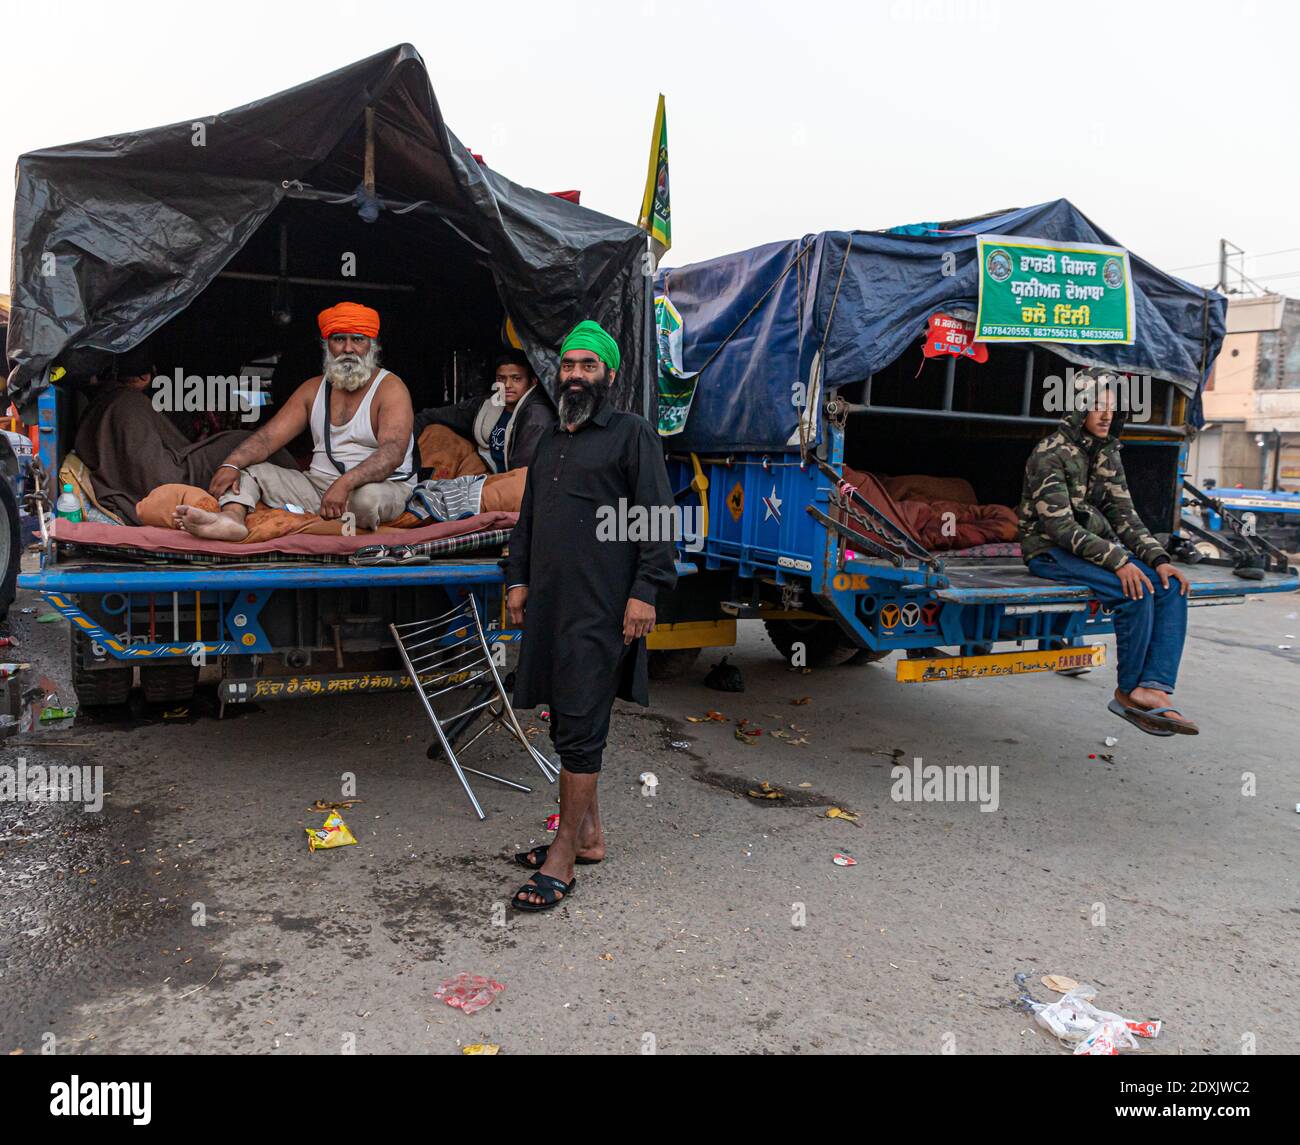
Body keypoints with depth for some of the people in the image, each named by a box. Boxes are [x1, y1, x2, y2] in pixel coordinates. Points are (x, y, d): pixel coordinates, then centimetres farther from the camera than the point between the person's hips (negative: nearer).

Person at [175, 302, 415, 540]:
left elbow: (393, 453, -23)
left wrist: (345, 483, -38)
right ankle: (232, 518, -35)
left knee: (369, 497, -40)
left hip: (381, 486, -5)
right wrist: (231, 465, -15)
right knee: (245, 469, -3)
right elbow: (269, 436, 5)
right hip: (317, 484, 6)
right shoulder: (313, 388, 12)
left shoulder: (390, 388, -7)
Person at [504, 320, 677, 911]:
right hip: (549, 604, 8)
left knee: (580, 725, -7)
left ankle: (563, 860, 0)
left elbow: (658, 519, -8)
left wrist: (645, 592, -15)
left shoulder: (632, 433, 0)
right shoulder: (549, 442, 22)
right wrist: (517, 579, 15)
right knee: (566, 723, 11)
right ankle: (588, 834, 24)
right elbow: (527, 519, 26)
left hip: (601, 608, -7)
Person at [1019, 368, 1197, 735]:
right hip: (1050, 552, -8)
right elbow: (1059, 525, -21)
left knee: (1172, 587, -15)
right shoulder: (1050, 454, -14)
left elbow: (1123, 515, 8)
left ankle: (1153, 690, -24)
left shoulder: (1107, 454, 11)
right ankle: (1128, 691, -11)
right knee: (1135, 590, -28)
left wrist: (1158, 558, -8)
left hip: (1098, 547, 8)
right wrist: (1117, 561, -28)